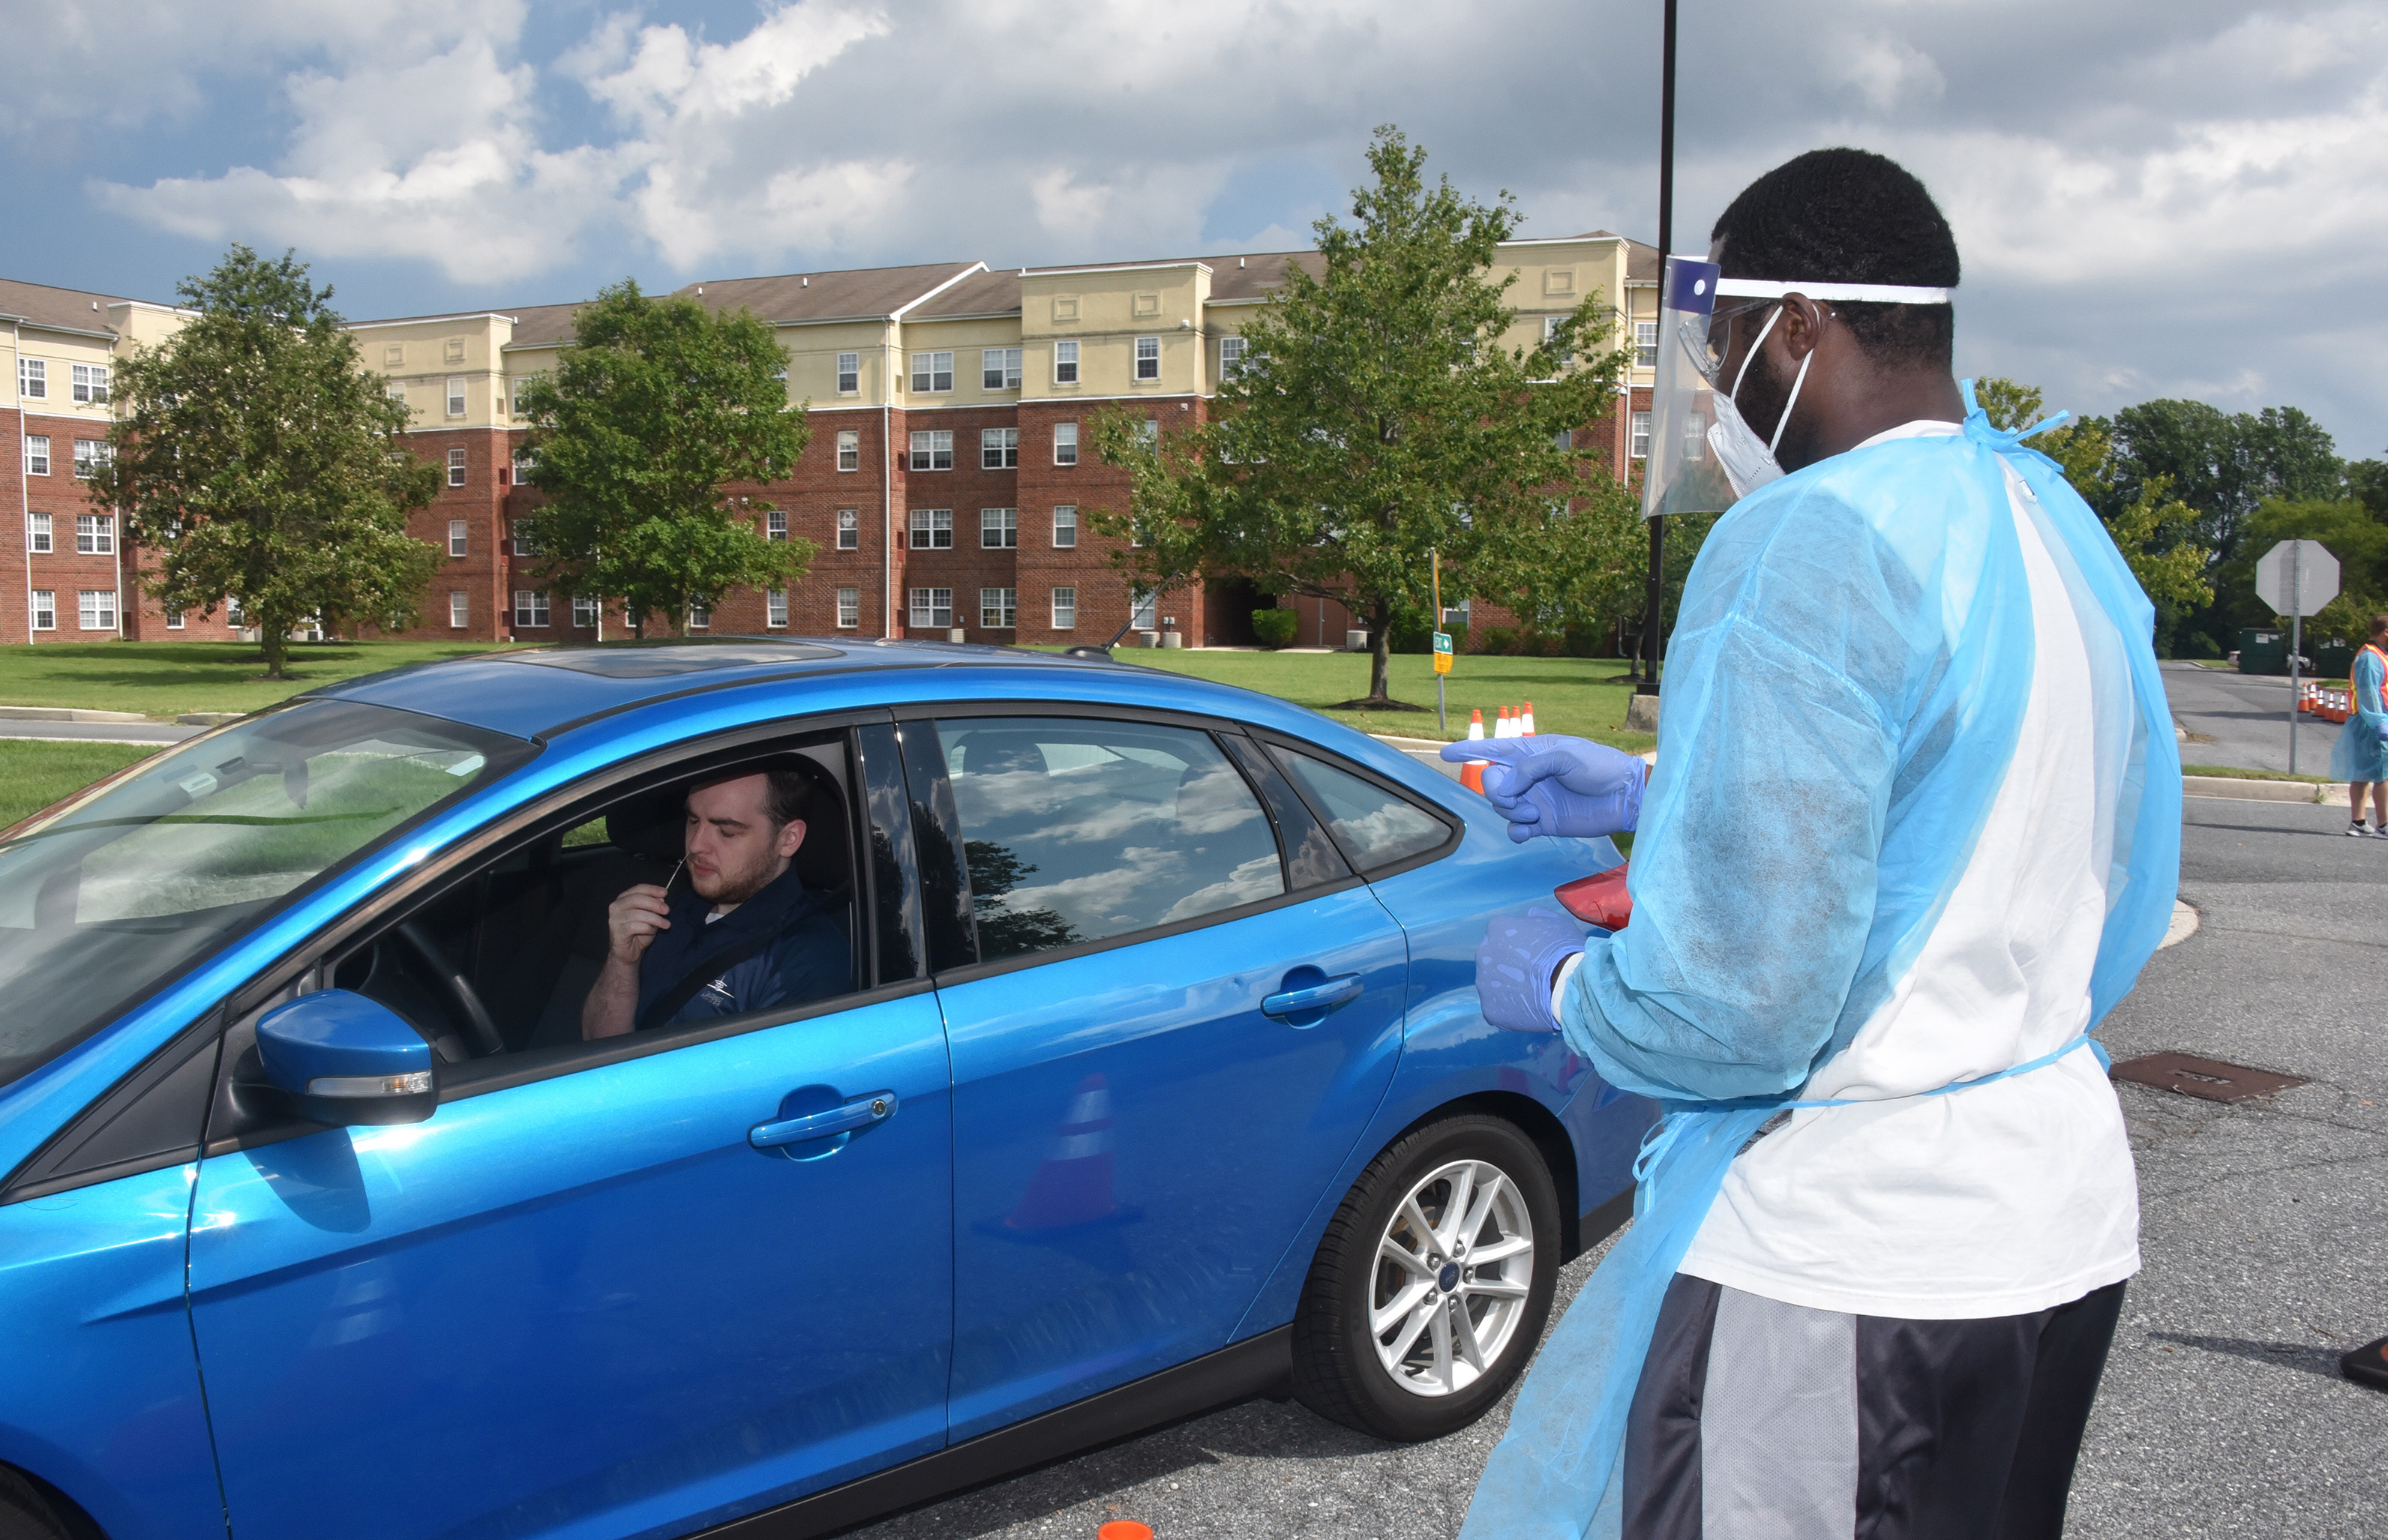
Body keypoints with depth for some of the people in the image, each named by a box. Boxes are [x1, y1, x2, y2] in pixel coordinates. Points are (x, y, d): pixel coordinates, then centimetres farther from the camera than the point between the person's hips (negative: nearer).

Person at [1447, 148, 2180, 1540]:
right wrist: (1644, 797, 22)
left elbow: (1738, 1008, -25)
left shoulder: (1807, 545, -21)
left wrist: (1557, 983, -6)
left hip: (1847, 1258, -9)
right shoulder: (2065, 533, 9)